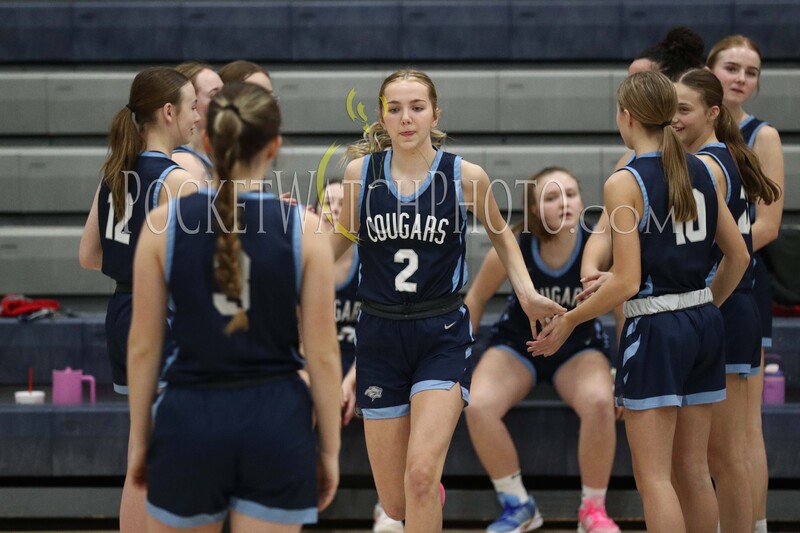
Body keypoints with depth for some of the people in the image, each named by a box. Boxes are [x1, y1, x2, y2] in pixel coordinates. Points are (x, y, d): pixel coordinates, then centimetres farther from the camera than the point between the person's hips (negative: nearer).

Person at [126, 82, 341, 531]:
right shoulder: (304, 230, -5)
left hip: (190, 418, 1)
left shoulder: (165, 223, -4)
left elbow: (143, 346, 1)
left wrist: (139, 439, 12)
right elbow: (323, 354, -3)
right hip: (276, 422, 0)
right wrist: (330, 448, 7)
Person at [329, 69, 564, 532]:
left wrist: (527, 292, 3)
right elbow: (339, 244, 10)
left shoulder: (466, 176, -5)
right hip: (380, 336, 2)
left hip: (443, 336, -2)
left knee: (421, 476, -22)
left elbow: (500, 233, 14)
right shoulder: (361, 172, -2)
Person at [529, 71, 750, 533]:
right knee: (696, 469, 15)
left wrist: (569, 321, -6)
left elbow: (627, 282, -17)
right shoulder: (701, 170, 6)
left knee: (654, 478, -3)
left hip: (655, 330, -7)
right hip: (704, 325, 7)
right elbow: (739, 256, 11)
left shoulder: (625, 183, -13)